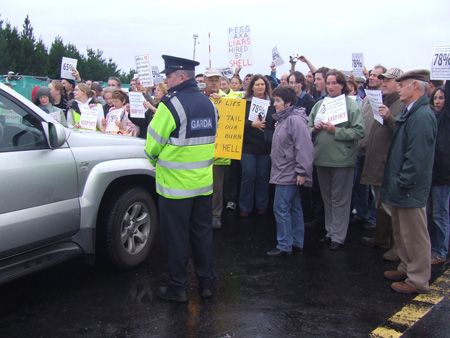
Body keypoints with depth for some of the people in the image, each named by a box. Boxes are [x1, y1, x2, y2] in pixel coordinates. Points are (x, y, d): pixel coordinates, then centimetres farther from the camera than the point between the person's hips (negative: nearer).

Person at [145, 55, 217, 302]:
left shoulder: (171, 104, -16)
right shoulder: (208, 104, 7)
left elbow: (153, 144, -11)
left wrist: (155, 162, 9)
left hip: (175, 185, -6)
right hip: (203, 183, 6)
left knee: (177, 237, 5)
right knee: (203, 233, 15)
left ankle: (178, 288, 16)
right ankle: (206, 283, 24)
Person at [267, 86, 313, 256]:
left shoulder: (295, 120, -18)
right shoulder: (283, 119, 13)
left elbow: (304, 148, -23)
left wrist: (302, 172, -22)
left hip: (289, 174, -10)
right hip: (284, 172, 10)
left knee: (281, 209, -6)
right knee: (294, 208, 14)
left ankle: (284, 246, 4)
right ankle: (296, 242, 22)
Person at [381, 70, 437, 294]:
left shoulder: (422, 116, -21)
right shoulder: (410, 112, 11)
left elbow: (417, 157, -24)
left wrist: (402, 184, -20)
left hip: (410, 189, -10)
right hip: (400, 186, 10)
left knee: (414, 236, 4)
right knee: (401, 233, 22)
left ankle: (418, 280, 17)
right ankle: (407, 269, 38)